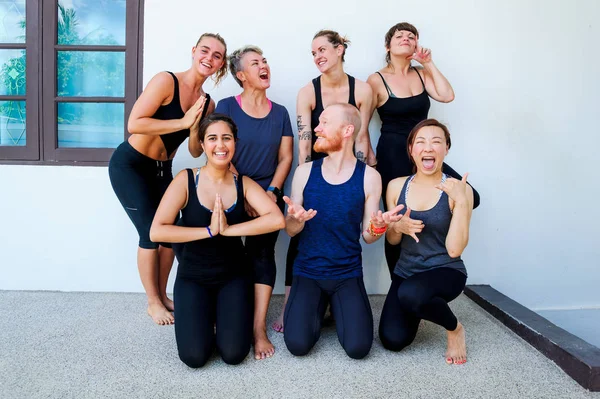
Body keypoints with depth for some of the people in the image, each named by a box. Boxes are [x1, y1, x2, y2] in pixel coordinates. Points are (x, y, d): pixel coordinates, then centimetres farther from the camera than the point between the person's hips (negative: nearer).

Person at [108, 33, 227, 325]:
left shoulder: (207, 103, 0)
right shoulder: (166, 81, -19)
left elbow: (195, 152, 1)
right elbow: (134, 124, -27)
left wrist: (195, 126, -18)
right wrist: (182, 122, -27)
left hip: (162, 170, 7)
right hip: (130, 165, -6)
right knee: (151, 234, -5)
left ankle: (162, 296, 25)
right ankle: (153, 304, 13)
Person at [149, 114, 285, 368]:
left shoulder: (244, 184, -5)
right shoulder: (186, 180, -11)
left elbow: (277, 220, -21)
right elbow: (156, 232, -19)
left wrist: (228, 229, -26)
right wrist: (209, 230, -22)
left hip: (234, 275, 1)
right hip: (192, 276, -1)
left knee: (234, 354, -9)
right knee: (194, 357, -11)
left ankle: (222, 312, 22)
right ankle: (206, 315, 20)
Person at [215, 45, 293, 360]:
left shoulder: (279, 113, 8)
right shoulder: (226, 107, -2)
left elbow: (285, 157, 5)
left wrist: (272, 190, -9)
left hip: (268, 193, 2)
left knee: (262, 254, -7)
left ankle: (259, 327, -4)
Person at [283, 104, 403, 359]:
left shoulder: (369, 177, -7)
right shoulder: (305, 172, -4)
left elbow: (367, 236, -1)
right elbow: (290, 231, 0)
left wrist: (378, 226, -24)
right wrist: (297, 219, -23)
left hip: (348, 274, 0)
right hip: (307, 272, 1)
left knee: (358, 348, -15)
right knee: (297, 345, -16)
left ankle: (337, 309, 18)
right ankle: (318, 310, 17)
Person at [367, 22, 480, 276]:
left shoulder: (422, 74, 11)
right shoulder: (377, 80, -5)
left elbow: (446, 96, -6)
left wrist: (429, 63, -3)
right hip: (392, 154, -5)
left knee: (468, 197, -7)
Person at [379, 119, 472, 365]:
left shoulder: (458, 190, -11)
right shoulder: (396, 186, -1)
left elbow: (454, 249, -18)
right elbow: (392, 240, 7)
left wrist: (460, 201, -25)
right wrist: (398, 226, -16)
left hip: (446, 272, -4)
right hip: (405, 272, 4)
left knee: (410, 294, -37)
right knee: (393, 340, -14)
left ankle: (454, 328, -3)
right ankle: (417, 310, 22)